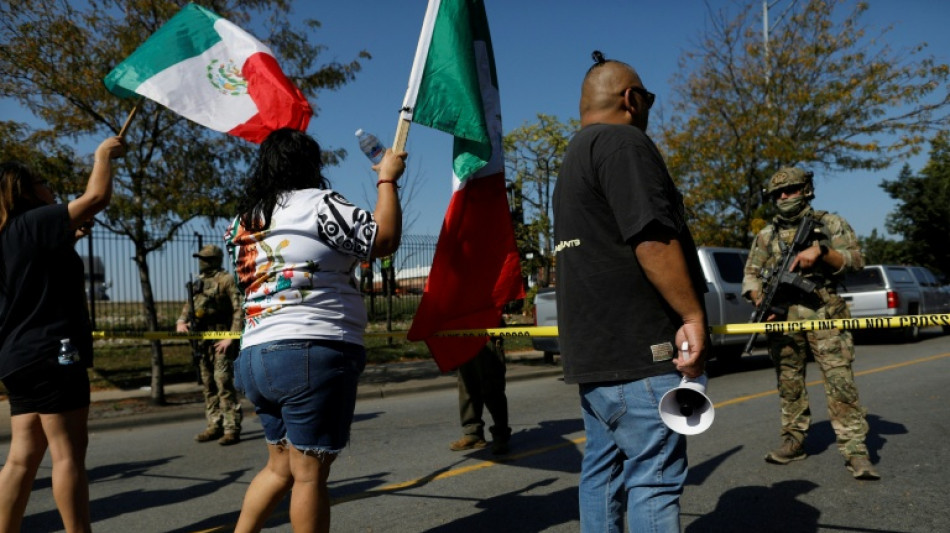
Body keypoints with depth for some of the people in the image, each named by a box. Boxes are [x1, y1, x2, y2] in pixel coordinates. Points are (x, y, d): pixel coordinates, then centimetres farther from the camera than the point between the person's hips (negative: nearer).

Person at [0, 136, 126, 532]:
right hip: (50, 353, -9)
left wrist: (72, 237, 22)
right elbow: (97, 196, -14)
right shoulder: (32, 223, -8)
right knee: (69, 453, -6)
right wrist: (103, 155, 1)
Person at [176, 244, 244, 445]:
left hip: (221, 339, -8)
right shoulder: (197, 283, 17)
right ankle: (215, 426, 19)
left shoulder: (226, 280, -6)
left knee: (224, 383, -11)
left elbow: (239, 310, -13)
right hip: (202, 340, 8)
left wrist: (231, 337, -19)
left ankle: (232, 429, -8)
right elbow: (188, 307, 21)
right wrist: (181, 322, -1)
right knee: (208, 385, 11)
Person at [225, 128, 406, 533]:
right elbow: (385, 239, -7)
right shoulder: (316, 203, -6)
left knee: (281, 466, 20)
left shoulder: (245, 219, 18)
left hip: (257, 356, 8)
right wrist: (387, 180, 4)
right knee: (309, 473, 0)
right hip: (314, 354, -8)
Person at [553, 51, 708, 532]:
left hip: (591, 348, 10)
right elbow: (653, 238, -20)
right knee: (654, 477, -5)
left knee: (603, 470, 13)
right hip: (638, 349, -10)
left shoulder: (571, 158, 23)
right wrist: (692, 315, -16)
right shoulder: (623, 141, -9)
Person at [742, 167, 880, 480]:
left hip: (824, 315, -3)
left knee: (840, 381, -9)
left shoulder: (830, 224, 8)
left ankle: (855, 450, -5)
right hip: (782, 319, 3)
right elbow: (750, 274, 14)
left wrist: (820, 251, -16)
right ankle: (794, 441, 19)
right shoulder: (767, 235, 15)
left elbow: (856, 260, 1)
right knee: (789, 384, 8)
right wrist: (760, 301, -6)